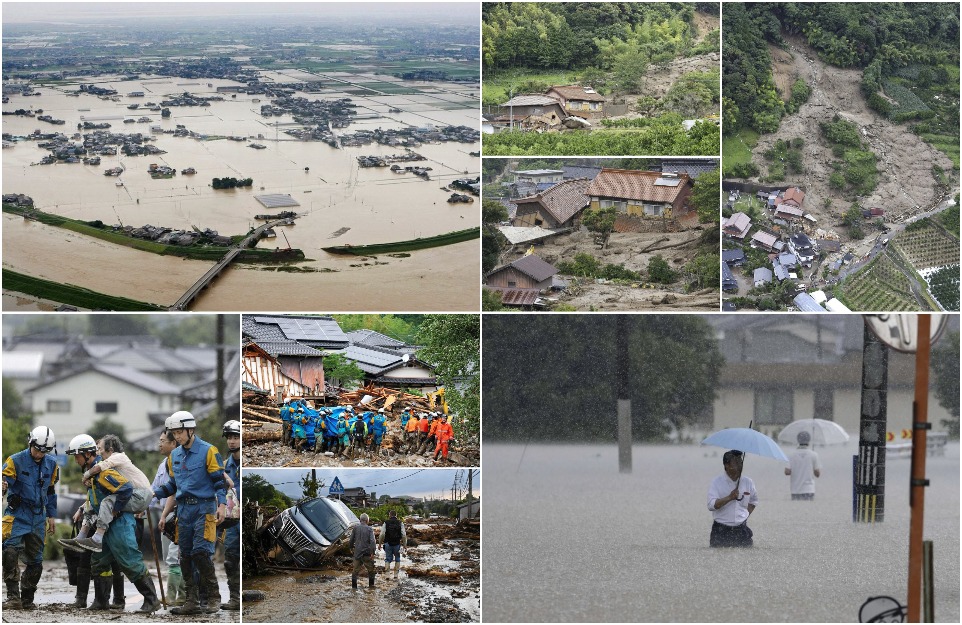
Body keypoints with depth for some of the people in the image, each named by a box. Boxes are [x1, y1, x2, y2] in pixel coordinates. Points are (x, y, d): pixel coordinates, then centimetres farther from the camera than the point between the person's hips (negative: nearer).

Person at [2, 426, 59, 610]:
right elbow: (4, 482, -11)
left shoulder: (51, 465, 9)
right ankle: (13, 597, -24)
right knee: (10, 552, -23)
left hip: (38, 517, 5)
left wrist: (51, 516, 19)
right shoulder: (16, 461, -7)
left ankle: (27, 599, 16)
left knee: (35, 560, 6)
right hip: (17, 514, -5)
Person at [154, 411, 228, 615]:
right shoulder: (174, 456, 14)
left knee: (201, 552, -15)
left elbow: (220, 481, -5)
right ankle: (192, 602, 9)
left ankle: (214, 598, -5)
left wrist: (222, 505, -16)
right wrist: (155, 494, 6)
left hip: (204, 508, -6)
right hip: (184, 510, 6)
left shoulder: (208, 451, -5)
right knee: (185, 556, 4)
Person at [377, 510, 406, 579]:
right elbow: (404, 535, -6)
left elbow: (382, 534, -8)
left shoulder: (386, 523, -4)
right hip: (397, 544, 0)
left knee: (388, 559, 9)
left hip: (388, 543, 0)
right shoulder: (400, 523, -2)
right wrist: (404, 544, 3)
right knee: (397, 559, 15)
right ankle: (396, 574, 12)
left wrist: (380, 543, 4)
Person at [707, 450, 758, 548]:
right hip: (721, 531, -3)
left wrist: (746, 514, 12)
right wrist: (729, 498, -23)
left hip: (742, 530, 3)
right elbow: (711, 505, -16)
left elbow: (753, 501, 27)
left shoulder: (748, 482, 8)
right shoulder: (717, 483, -4)